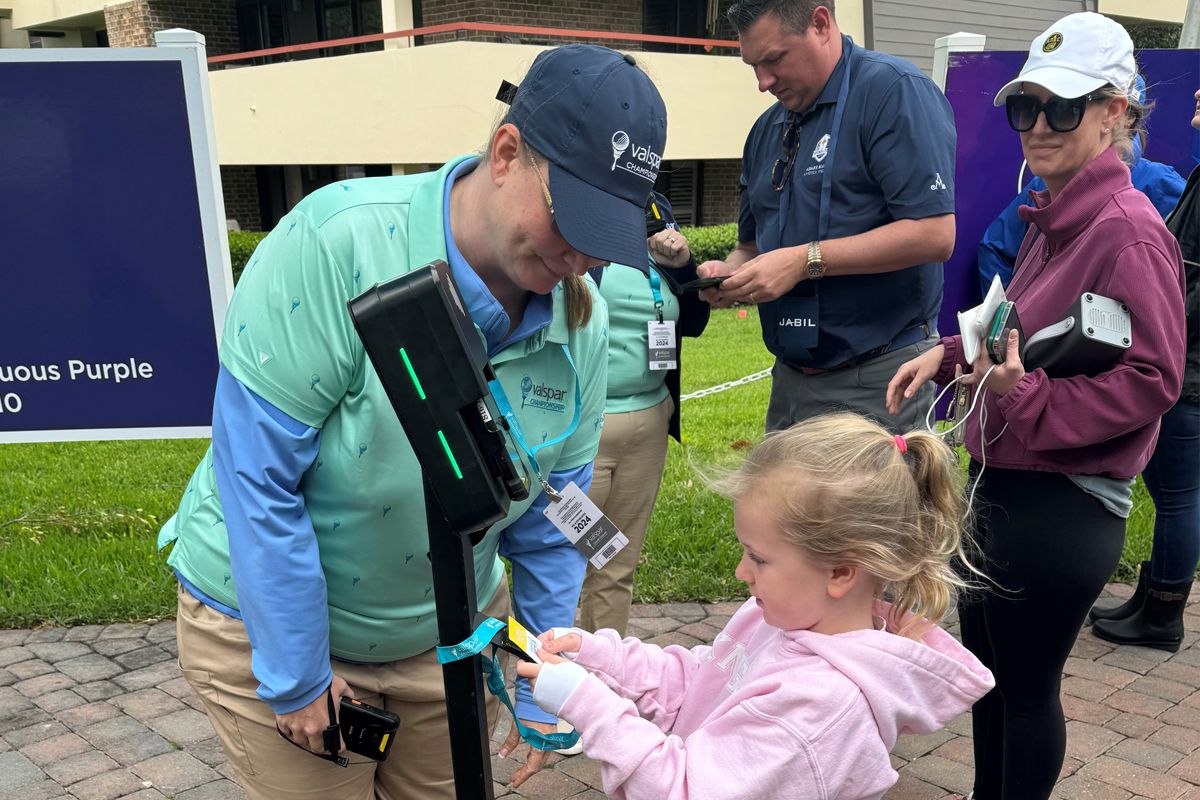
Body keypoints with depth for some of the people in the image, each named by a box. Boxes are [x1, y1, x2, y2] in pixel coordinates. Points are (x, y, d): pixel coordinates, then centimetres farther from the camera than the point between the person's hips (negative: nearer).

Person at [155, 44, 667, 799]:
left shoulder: (582, 323, -12)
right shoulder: (337, 242, -28)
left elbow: (549, 516, -1)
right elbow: (258, 475, -24)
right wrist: (297, 678, -17)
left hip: (446, 632, 4)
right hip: (268, 619, -4)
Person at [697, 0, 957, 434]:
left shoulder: (894, 91, -10)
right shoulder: (767, 129, 13)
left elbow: (935, 234, -20)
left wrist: (806, 261, -21)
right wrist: (728, 271, -2)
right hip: (791, 378, 7)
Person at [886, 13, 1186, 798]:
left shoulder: (1128, 232, -18)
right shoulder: (1053, 222, 9)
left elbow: (1150, 379, -22)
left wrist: (1030, 399, -29)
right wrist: (950, 354, 4)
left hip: (1062, 506, -9)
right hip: (1001, 482, 9)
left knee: (1027, 689, 9)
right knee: (985, 667, 23)